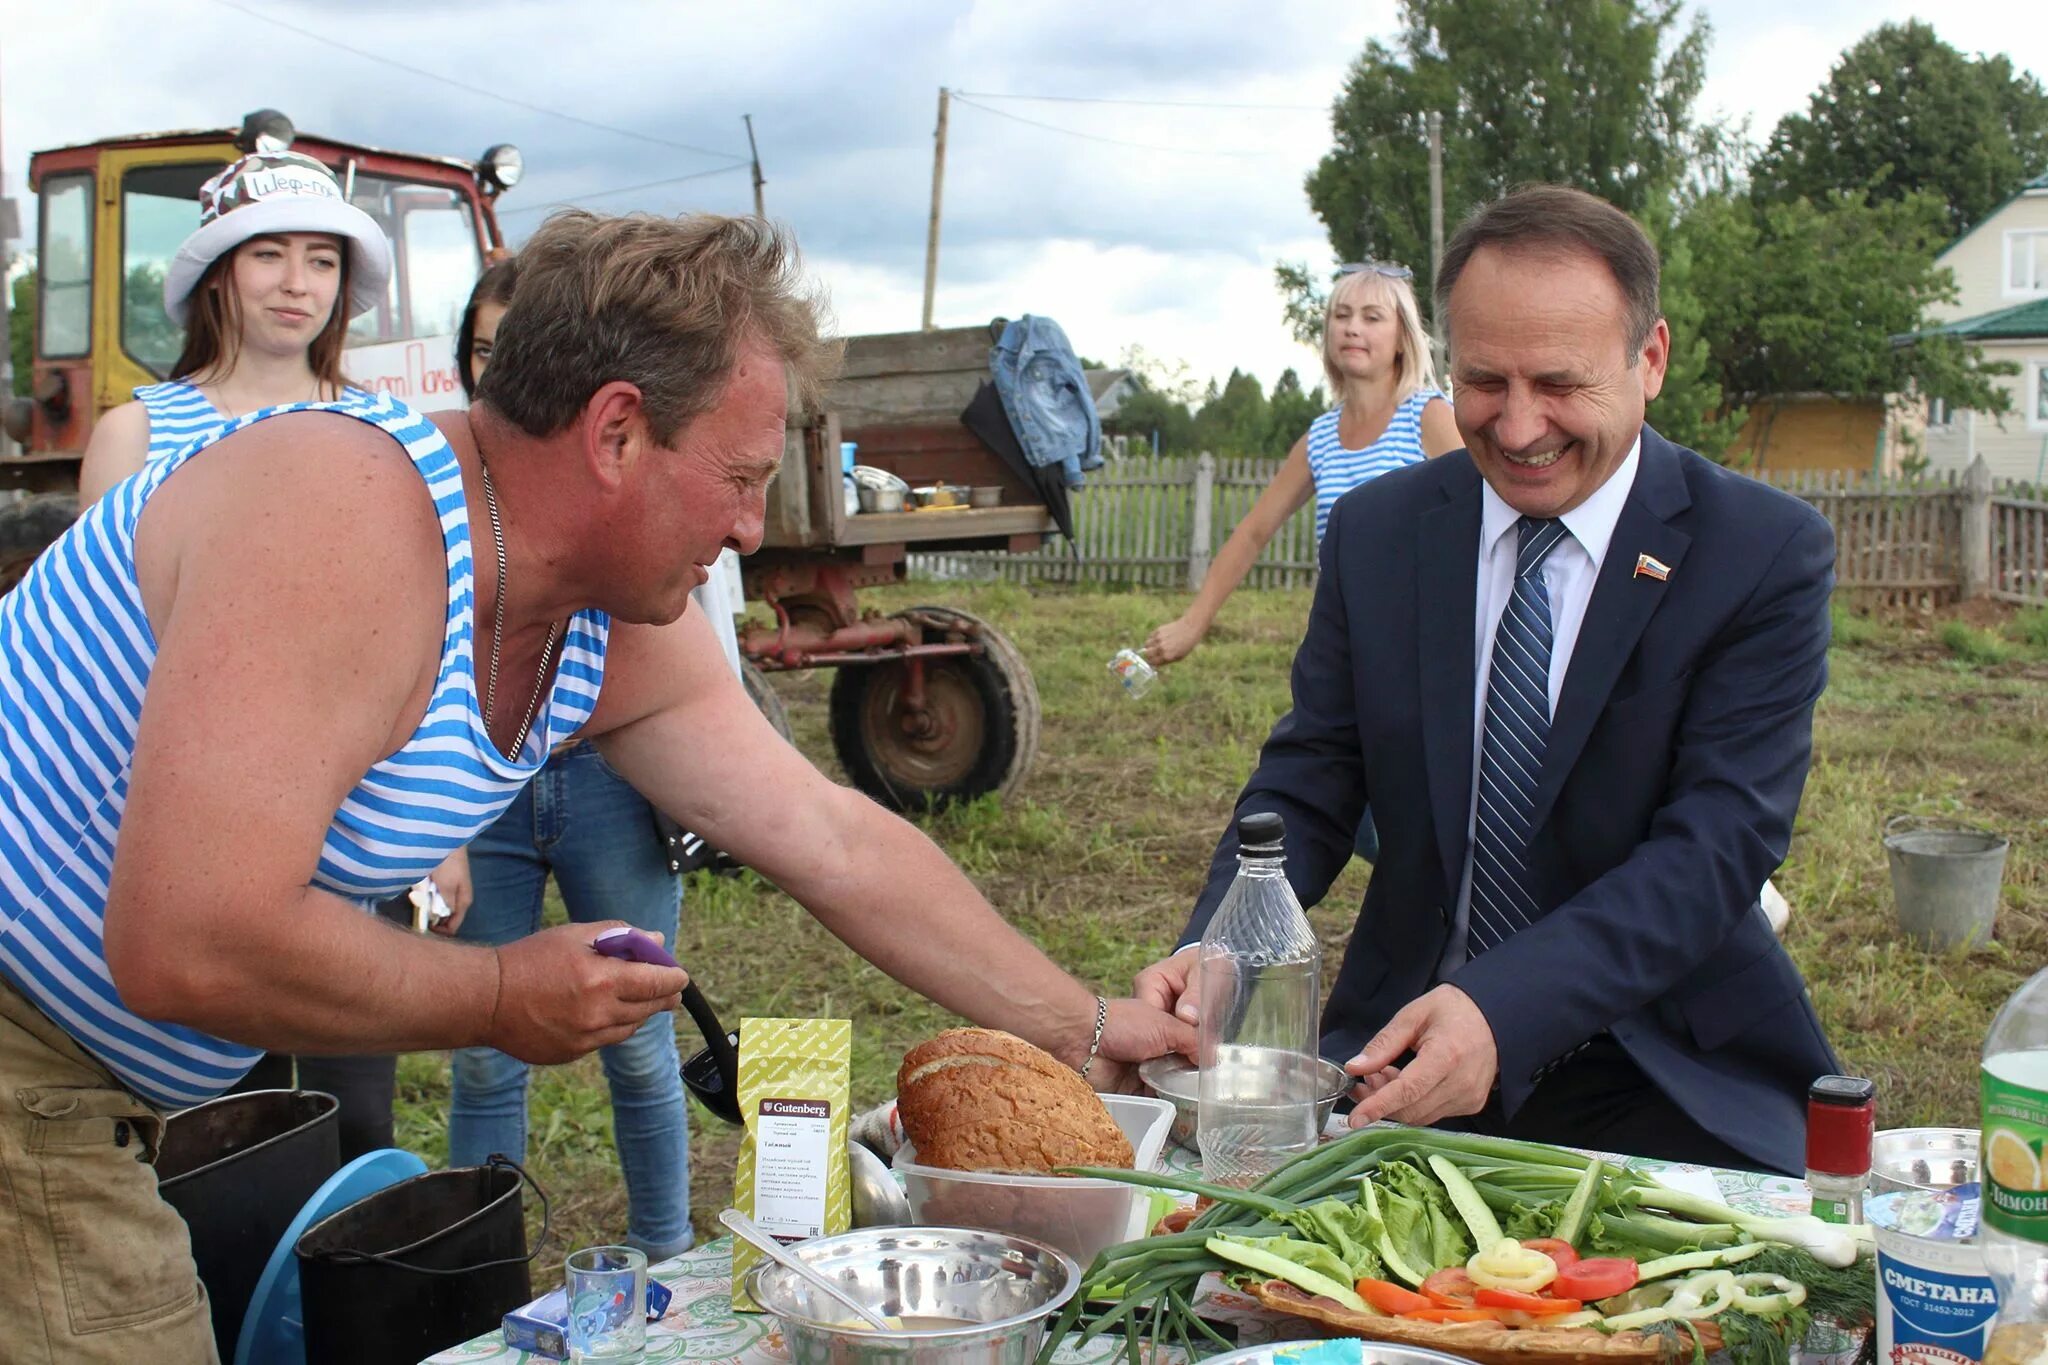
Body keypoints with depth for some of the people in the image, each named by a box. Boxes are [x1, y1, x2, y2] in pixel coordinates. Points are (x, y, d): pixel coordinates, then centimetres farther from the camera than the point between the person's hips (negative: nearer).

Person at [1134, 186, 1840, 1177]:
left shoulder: (1766, 553, -6)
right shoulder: (1375, 532, 4)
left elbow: (1718, 842, -15)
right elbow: (1307, 788, 3)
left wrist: (1501, 1011, -31)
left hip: (1665, 1082, -2)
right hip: (1400, 1049, 3)